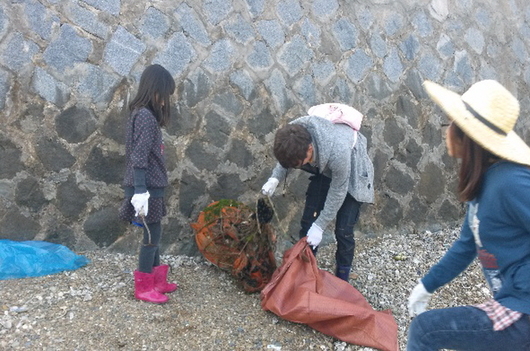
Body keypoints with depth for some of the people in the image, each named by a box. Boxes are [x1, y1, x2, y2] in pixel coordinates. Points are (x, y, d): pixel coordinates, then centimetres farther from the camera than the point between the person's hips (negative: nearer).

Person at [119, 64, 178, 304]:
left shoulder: (145, 114, 13)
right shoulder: (145, 116, -16)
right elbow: (138, 159, -21)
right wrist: (140, 192, -23)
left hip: (151, 185, 10)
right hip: (146, 187, -10)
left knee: (153, 234, 16)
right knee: (153, 234, 0)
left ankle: (157, 281, 28)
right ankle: (144, 287, 13)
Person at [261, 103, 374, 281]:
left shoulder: (338, 151, -44)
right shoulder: (294, 133, -30)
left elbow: (337, 192, -28)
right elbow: (286, 157, -5)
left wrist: (320, 226, -21)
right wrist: (275, 178, -22)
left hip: (351, 176, -5)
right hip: (323, 171, 5)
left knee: (343, 231, -5)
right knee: (307, 222, 3)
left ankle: (342, 279, 16)